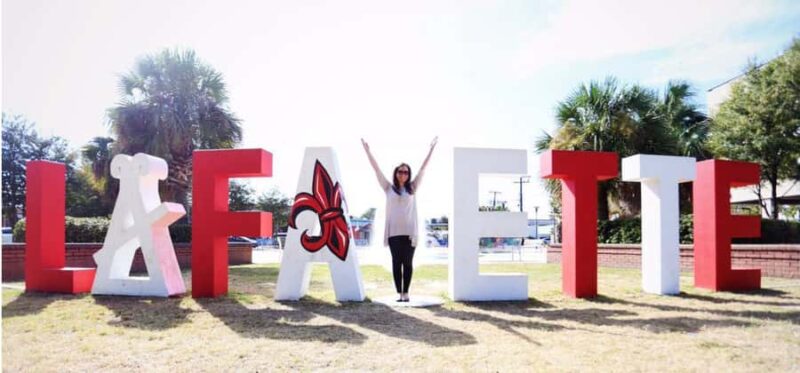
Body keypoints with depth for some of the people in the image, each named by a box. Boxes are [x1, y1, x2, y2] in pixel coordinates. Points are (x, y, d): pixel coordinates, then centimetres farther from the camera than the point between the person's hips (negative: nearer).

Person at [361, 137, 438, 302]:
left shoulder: (412, 188, 9)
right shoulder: (389, 188, 8)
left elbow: (423, 168, 9)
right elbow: (376, 169, 7)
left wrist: (431, 149, 9)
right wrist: (367, 151, 6)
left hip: (409, 232, 0)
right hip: (394, 232, 0)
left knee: (407, 263, 3)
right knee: (396, 263, 3)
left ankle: (406, 292, 10)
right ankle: (399, 293, 8)